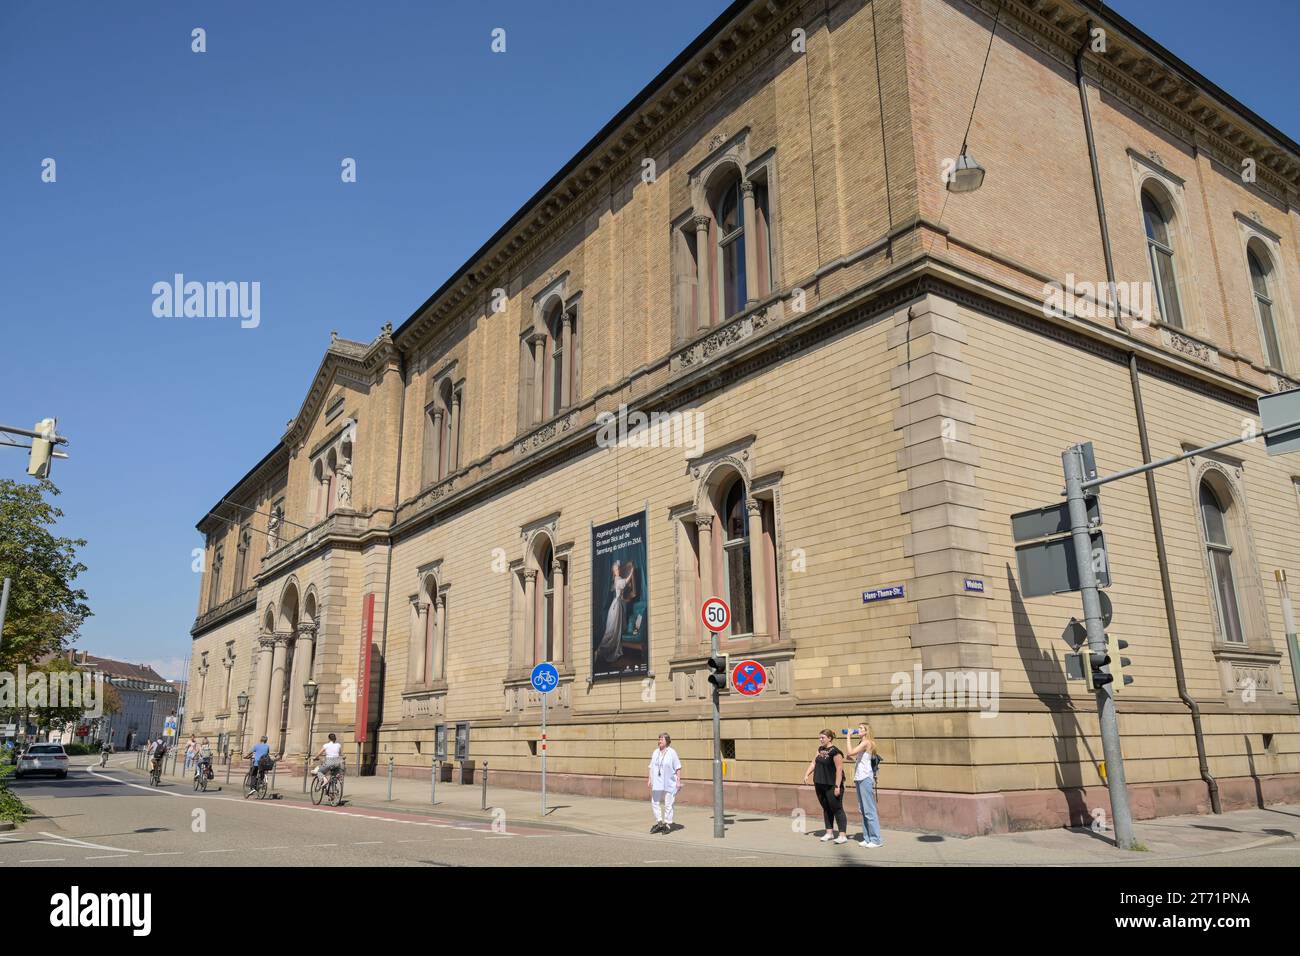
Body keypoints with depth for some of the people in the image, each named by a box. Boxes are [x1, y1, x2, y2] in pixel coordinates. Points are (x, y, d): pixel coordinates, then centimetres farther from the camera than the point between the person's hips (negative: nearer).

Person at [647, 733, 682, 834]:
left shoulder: (672, 752, -6)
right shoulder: (655, 752, 9)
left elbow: (678, 768, -6)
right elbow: (651, 767, 13)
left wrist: (678, 781, -11)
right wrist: (650, 779, 6)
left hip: (669, 783, -5)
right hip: (657, 783, 5)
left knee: (668, 804, 1)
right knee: (655, 802, 4)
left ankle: (668, 825, 12)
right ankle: (659, 823, 17)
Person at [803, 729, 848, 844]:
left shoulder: (835, 752, -15)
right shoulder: (820, 749, 10)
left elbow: (839, 769, -19)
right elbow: (814, 763, 12)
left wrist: (837, 786, -22)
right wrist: (806, 775, -1)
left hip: (832, 786, -8)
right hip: (820, 785, 8)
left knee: (837, 809, -5)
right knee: (826, 808, 14)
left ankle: (843, 835, -2)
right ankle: (829, 832, 23)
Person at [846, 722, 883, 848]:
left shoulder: (866, 743, -11)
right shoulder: (861, 743, 17)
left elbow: (850, 752, -21)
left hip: (865, 778, -10)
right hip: (859, 778, 10)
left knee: (869, 810, -7)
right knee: (863, 809, 11)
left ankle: (876, 839, -3)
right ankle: (867, 838, 15)